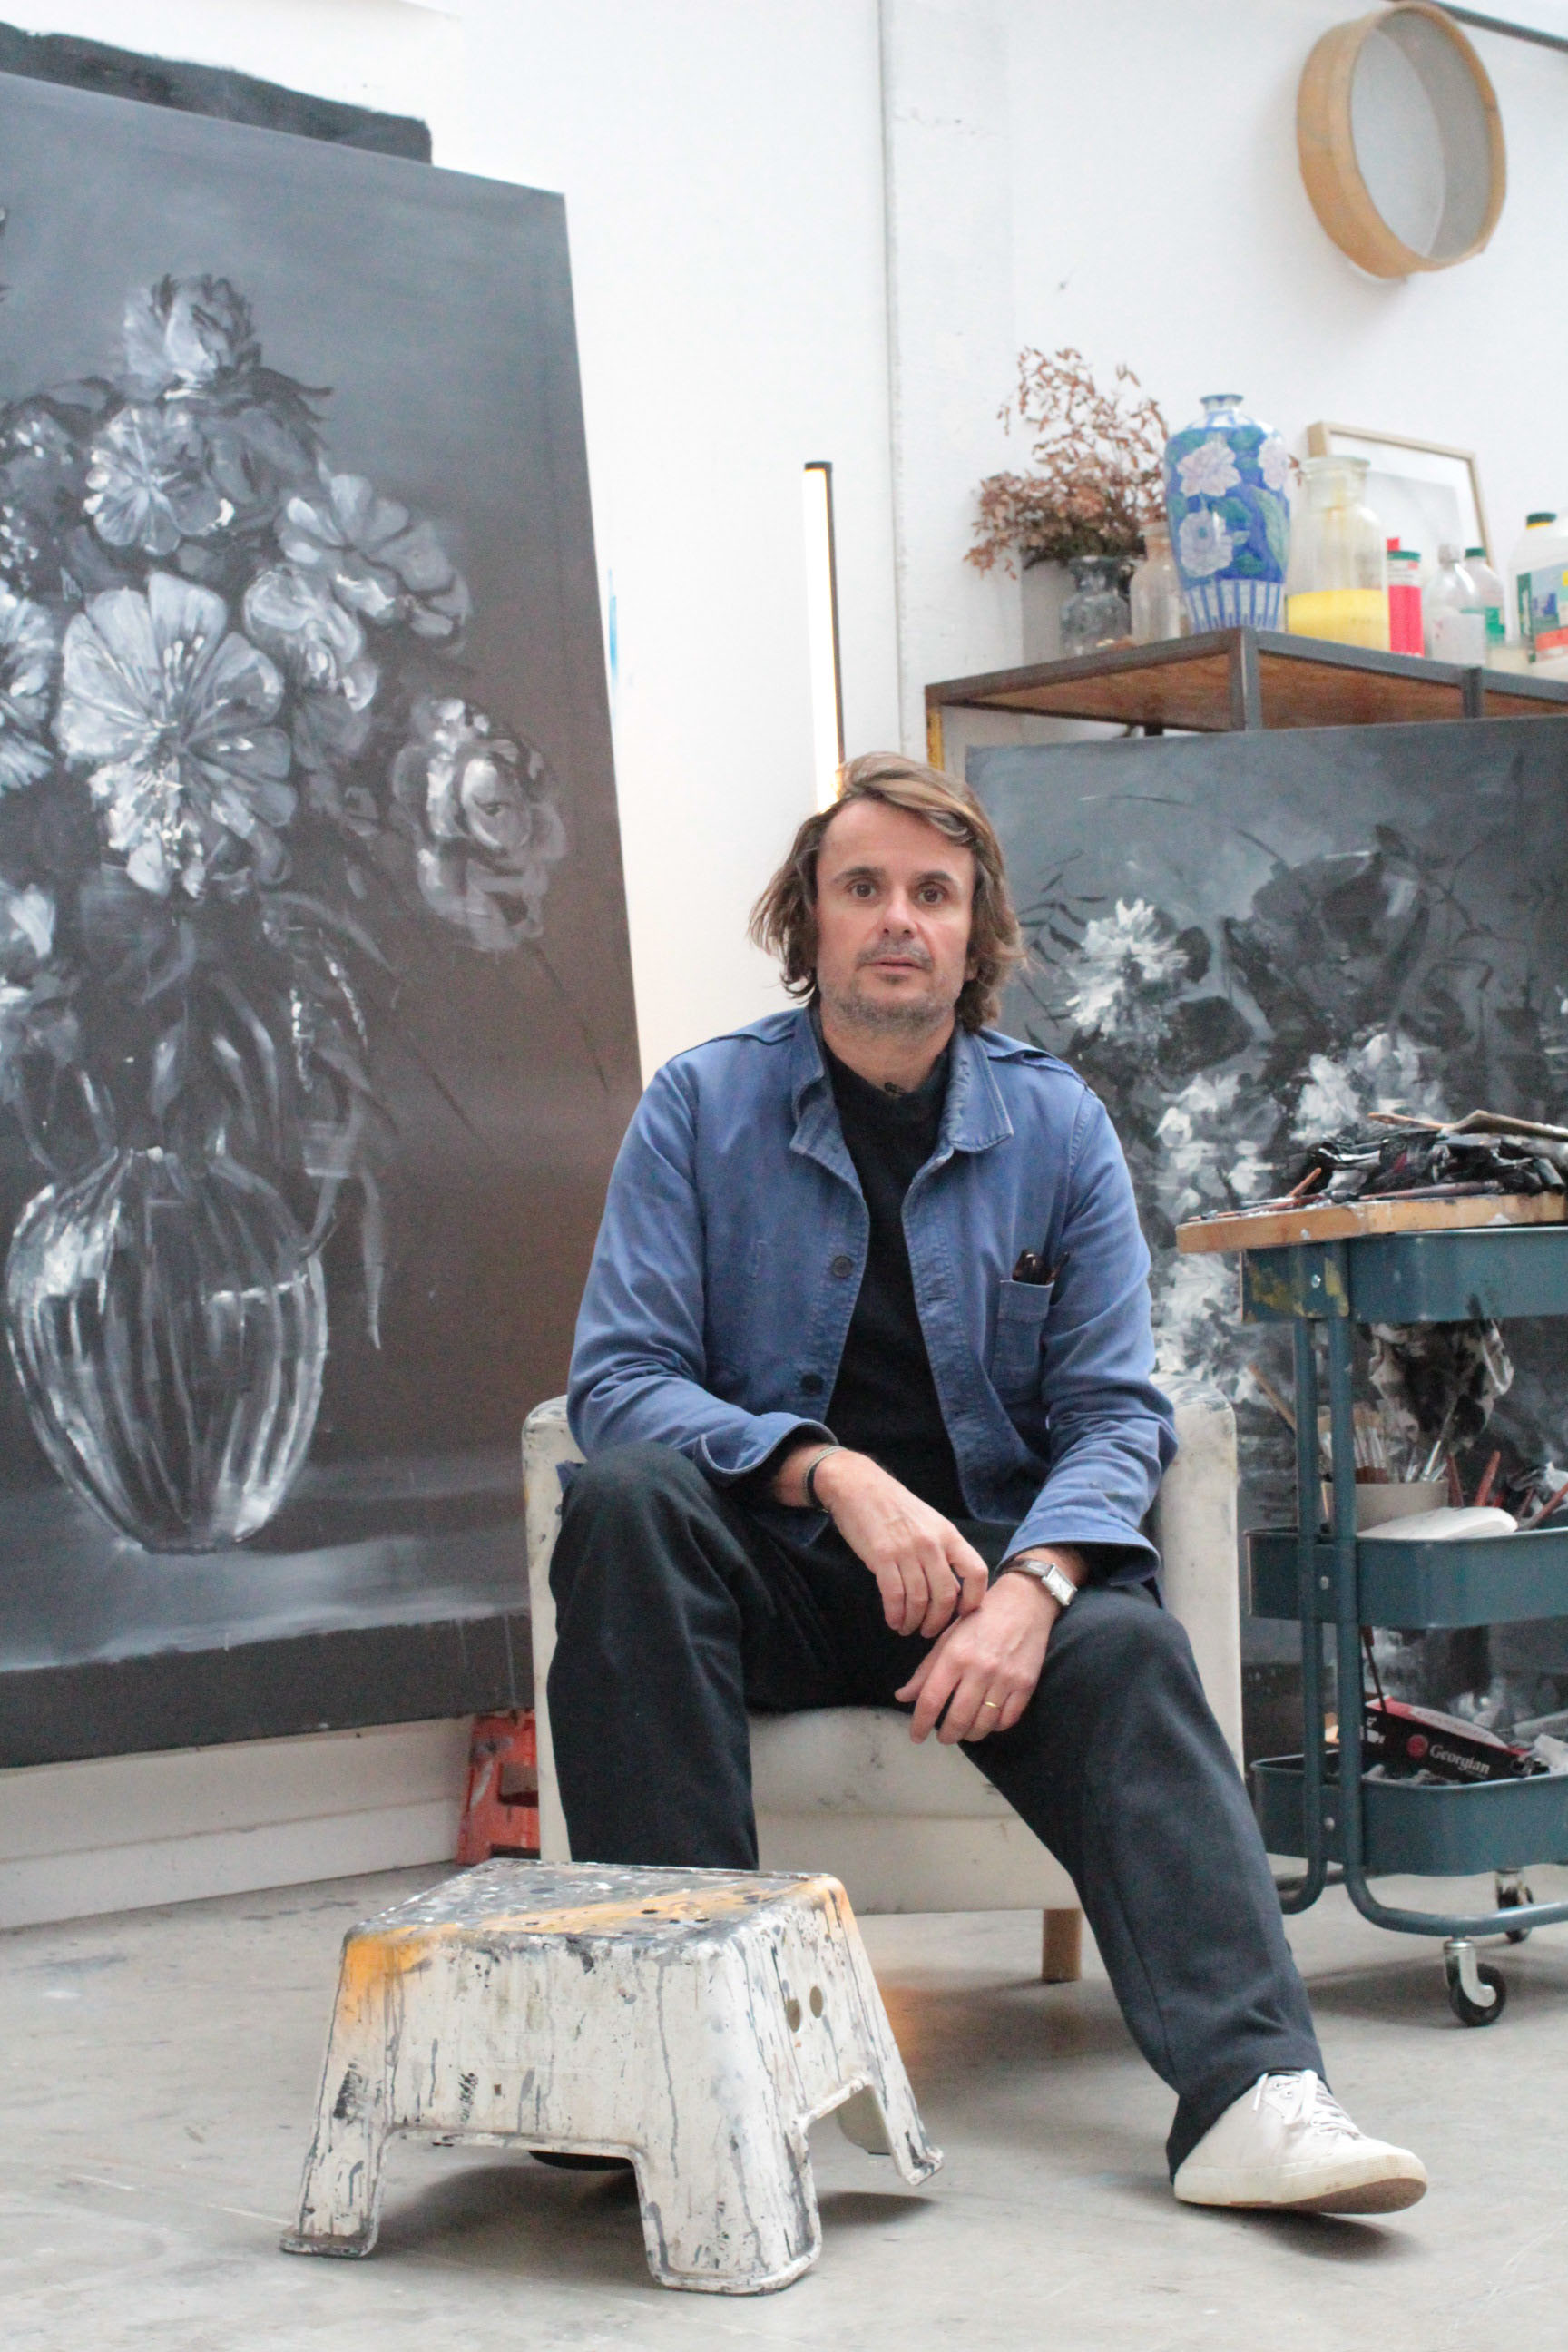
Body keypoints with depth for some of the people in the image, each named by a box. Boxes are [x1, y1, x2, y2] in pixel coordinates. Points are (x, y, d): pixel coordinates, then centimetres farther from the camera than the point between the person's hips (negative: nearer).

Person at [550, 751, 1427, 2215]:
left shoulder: (1055, 1124, 5)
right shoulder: (703, 1106, 1)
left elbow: (1112, 1411, 0)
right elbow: (618, 1383, -8)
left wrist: (1031, 1585, -21)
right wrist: (834, 1473, -25)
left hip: (992, 1559, 1)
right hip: (772, 1573, -1)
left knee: (1126, 1652, -30)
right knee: (625, 1501, -31)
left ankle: (1249, 2094, -45)